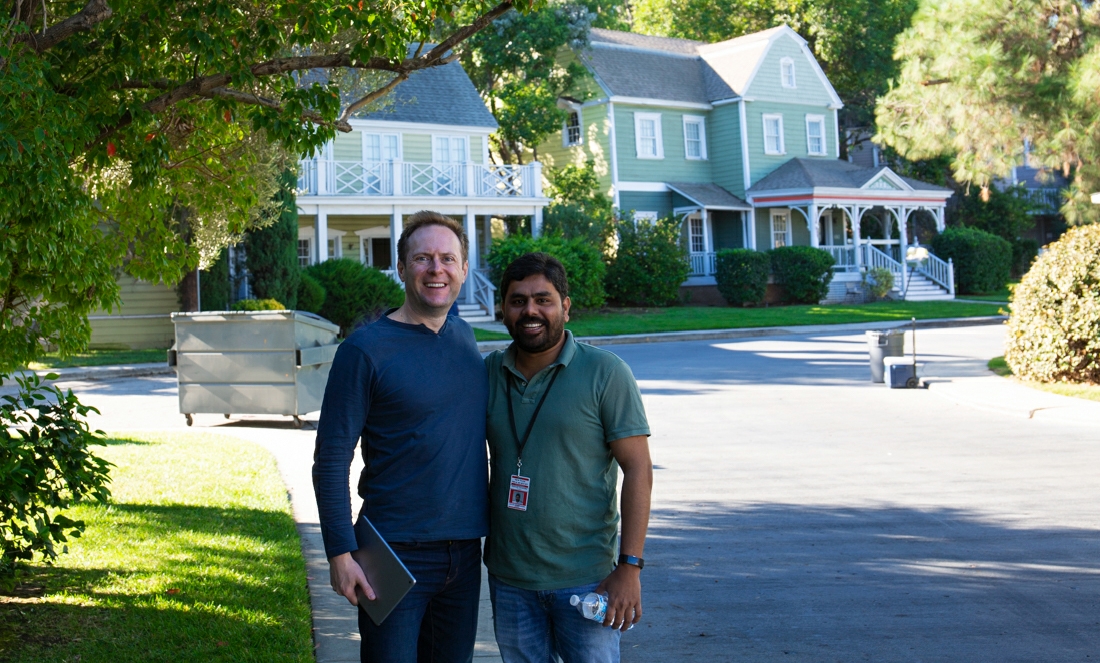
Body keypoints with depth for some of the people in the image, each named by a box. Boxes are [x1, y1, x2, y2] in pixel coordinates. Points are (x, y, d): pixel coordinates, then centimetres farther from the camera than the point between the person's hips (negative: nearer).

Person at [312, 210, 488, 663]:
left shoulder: (465, 337, 8)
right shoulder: (366, 349, -11)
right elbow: (331, 460, -10)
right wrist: (340, 553, -15)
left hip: (464, 552, 6)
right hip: (397, 554, -6)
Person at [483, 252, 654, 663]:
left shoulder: (605, 374, -8)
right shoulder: (489, 372, 5)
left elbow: (638, 470, -9)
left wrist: (630, 567, -14)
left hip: (584, 579, -4)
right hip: (508, 578, 4)